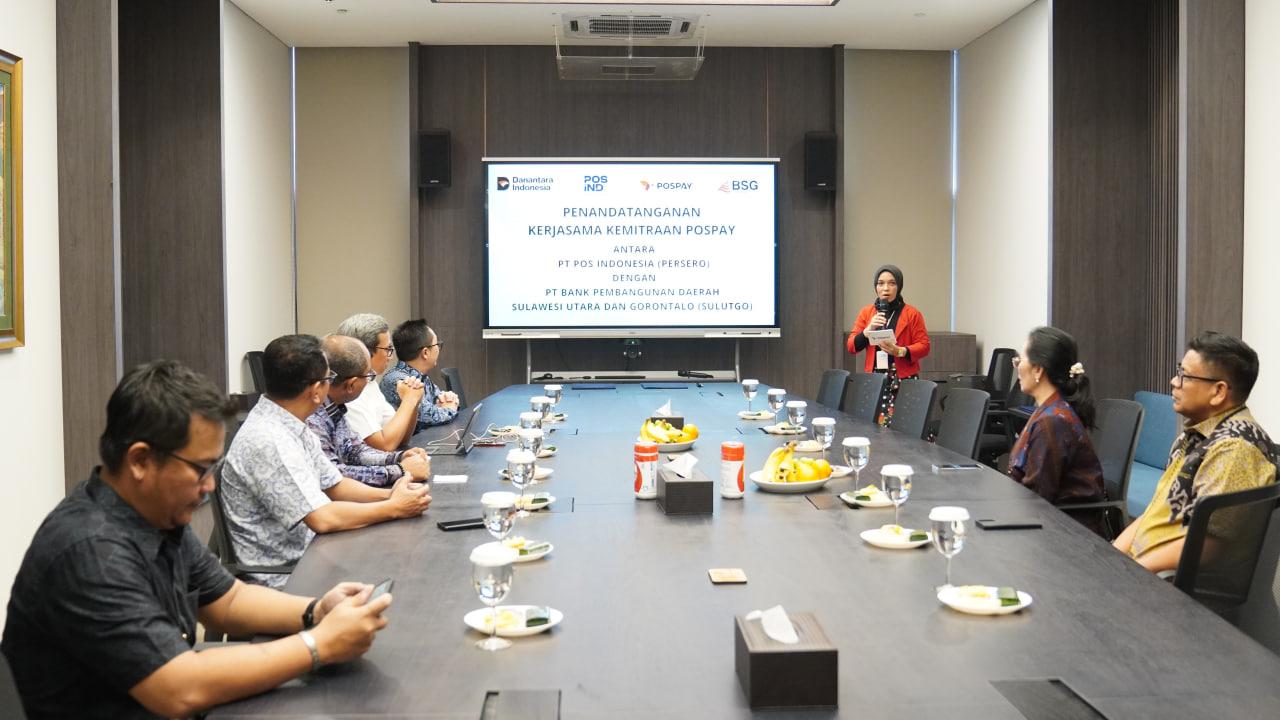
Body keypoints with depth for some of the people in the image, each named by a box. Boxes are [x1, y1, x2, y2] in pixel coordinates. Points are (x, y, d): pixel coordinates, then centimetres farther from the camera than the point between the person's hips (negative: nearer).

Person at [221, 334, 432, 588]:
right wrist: (395, 508, -15)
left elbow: (334, 485, 14)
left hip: (302, 554, 8)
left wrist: (389, 495, -3)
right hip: (280, 579, -8)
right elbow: (323, 519, -26)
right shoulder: (268, 441, -24)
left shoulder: (293, 426, 5)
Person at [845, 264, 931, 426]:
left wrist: (900, 351, -16)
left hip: (904, 382, -2)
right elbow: (851, 347, 7)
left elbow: (924, 346, 0)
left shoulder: (912, 314, 2)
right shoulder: (866, 312, 11)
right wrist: (868, 330, -10)